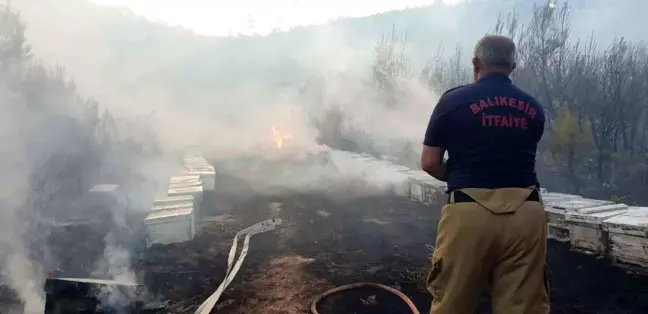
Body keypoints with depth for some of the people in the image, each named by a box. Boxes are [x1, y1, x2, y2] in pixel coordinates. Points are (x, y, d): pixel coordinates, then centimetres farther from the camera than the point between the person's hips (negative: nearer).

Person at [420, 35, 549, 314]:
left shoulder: (454, 100, 0)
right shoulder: (533, 108, 11)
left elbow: (429, 163, -1)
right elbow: (519, 157, 16)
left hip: (470, 211, -3)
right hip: (525, 213, 3)